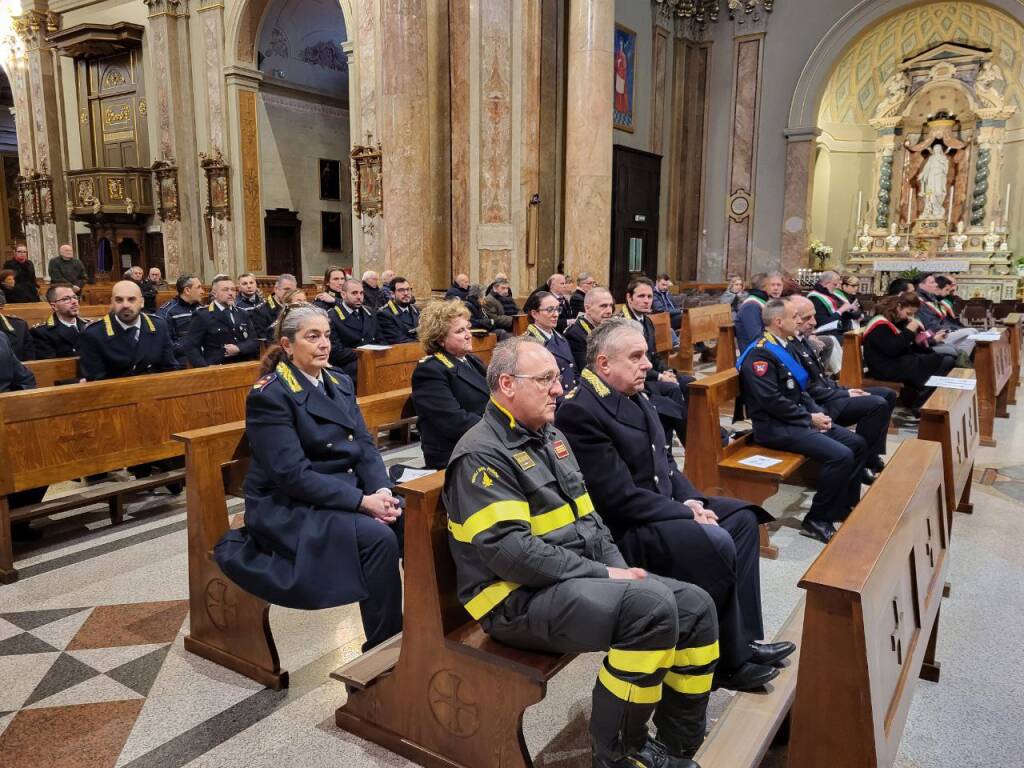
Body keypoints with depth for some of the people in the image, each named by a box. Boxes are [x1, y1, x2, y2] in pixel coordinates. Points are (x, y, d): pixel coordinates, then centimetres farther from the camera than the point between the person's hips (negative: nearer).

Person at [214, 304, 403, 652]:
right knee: (379, 537, -28)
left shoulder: (341, 383, 9)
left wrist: (381, 490, -16)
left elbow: (364, 445, 5)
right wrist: (362, 502, -25)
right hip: (287, 507, -7)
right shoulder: (270, 395, -13)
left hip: (345, 488, 7)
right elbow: (292, 474, -20)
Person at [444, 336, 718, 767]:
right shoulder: (482, 455, -16)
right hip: (521, 598, -9)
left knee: (695, 606, -1)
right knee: (651, 605, -28)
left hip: (583, 580, 9)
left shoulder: (550, 436, 14)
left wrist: (620, 568, 1)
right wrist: (603, 576, -19)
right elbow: (511, 552, -24)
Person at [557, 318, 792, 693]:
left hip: (664, 506, 11)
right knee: (716, 544, -25)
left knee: (743, 517, 8)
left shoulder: (634, 395, 7)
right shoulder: (579, 412, -22)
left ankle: (744, 637, 9)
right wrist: (687, 514, -18)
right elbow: (621, 497, -24)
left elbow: (665, 461, 16)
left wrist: (692, 500, -2)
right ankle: (729, 662, -4)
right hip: (623, 528, -10)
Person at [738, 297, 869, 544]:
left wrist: (817, 412, 2)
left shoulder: (785, 346, 13)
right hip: (775, 427, -10)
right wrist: (809, 418, -14)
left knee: (857, 444, 6)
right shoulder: (760, 354, -17)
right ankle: (816, 521, -9)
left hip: (797, 419, 10)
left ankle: (846, 507, 19)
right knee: (840, 456, -22)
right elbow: (772, 401, -23)